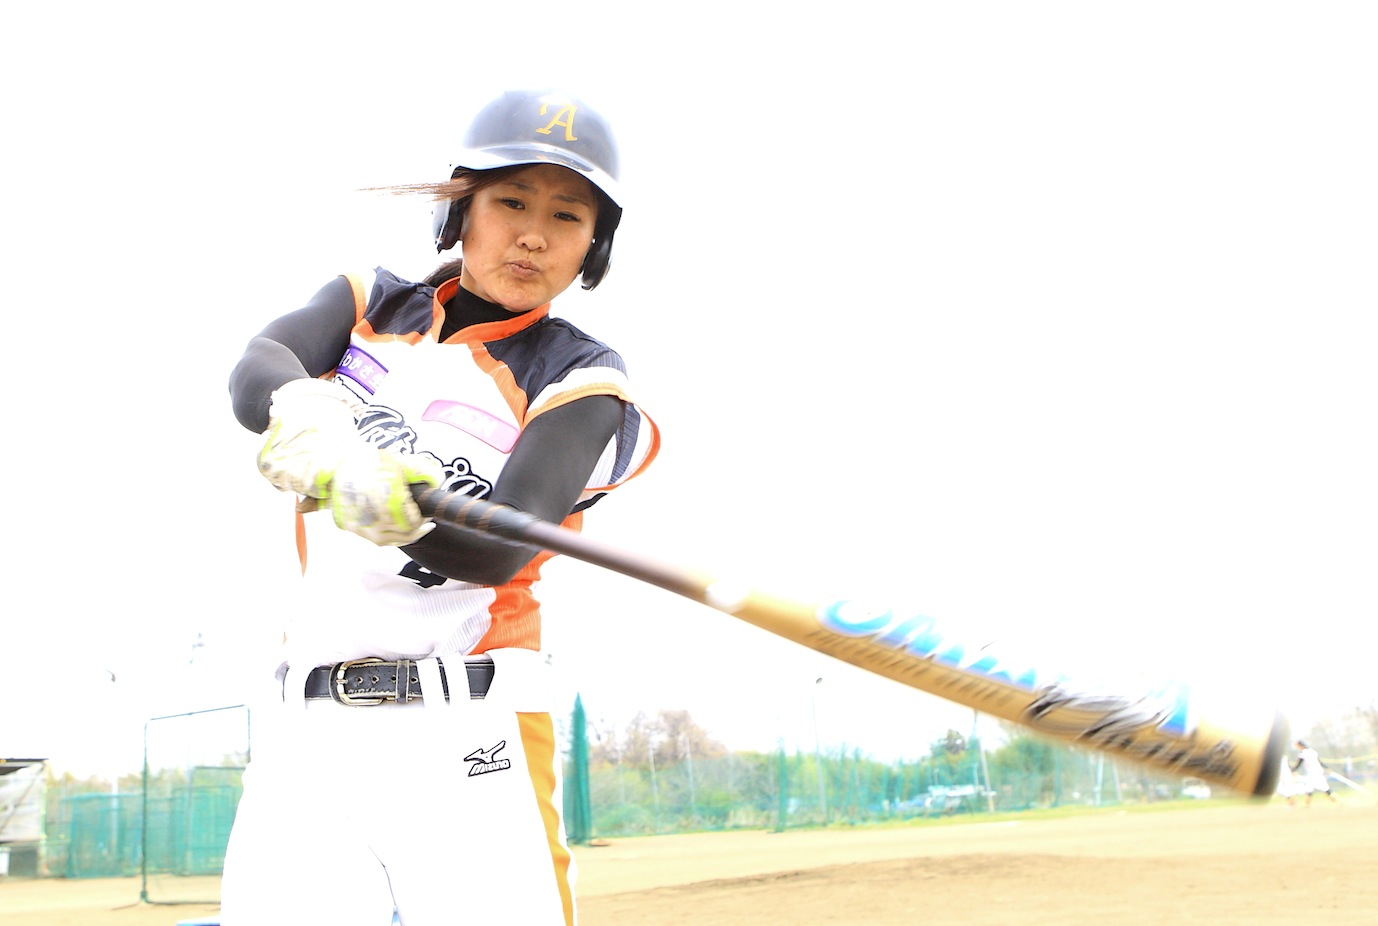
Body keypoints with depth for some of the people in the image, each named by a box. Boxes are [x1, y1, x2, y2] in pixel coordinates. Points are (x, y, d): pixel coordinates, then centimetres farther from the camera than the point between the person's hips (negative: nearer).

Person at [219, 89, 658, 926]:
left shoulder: (581, 379, 1)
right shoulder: (371, 305, 12)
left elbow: (498, 550, -16)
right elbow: (256, 366, -10)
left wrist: (402, 510, -37)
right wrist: (305, 413, -34)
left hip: (467, 736, -2)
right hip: (308, 727, 3)